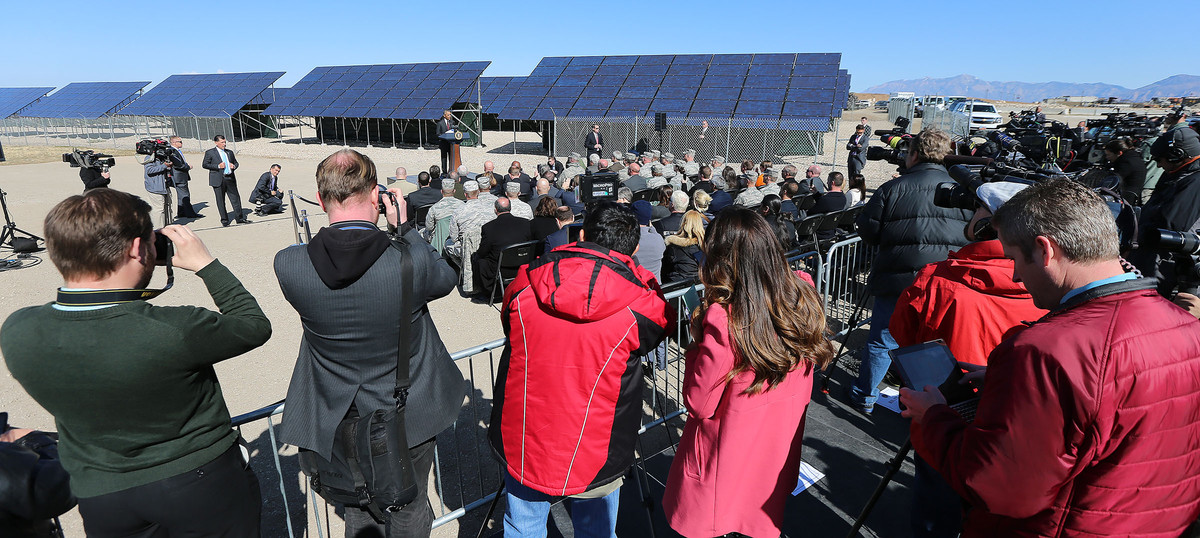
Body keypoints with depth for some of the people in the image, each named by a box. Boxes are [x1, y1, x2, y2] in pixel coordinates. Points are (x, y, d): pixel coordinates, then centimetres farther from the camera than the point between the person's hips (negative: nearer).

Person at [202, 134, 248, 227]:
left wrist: (234, 166, 2)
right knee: (221, 201, 2)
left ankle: (239, 218, 8)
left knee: (236, 198, 2)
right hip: (218, 180, -4)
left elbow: (236, 162, 26)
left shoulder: (229, 152, 16)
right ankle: (224, 220, 9)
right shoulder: (209, 153, 2)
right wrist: (218, 166, -14)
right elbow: (204, 164, -2)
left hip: (230, 179, 4)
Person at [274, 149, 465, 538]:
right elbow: (447, 278, -4)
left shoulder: (288, 265, -20)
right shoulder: (412, 261, -28)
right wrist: (403, 226, 0)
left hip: (341, 421, 2)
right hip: (407, 416, -2)